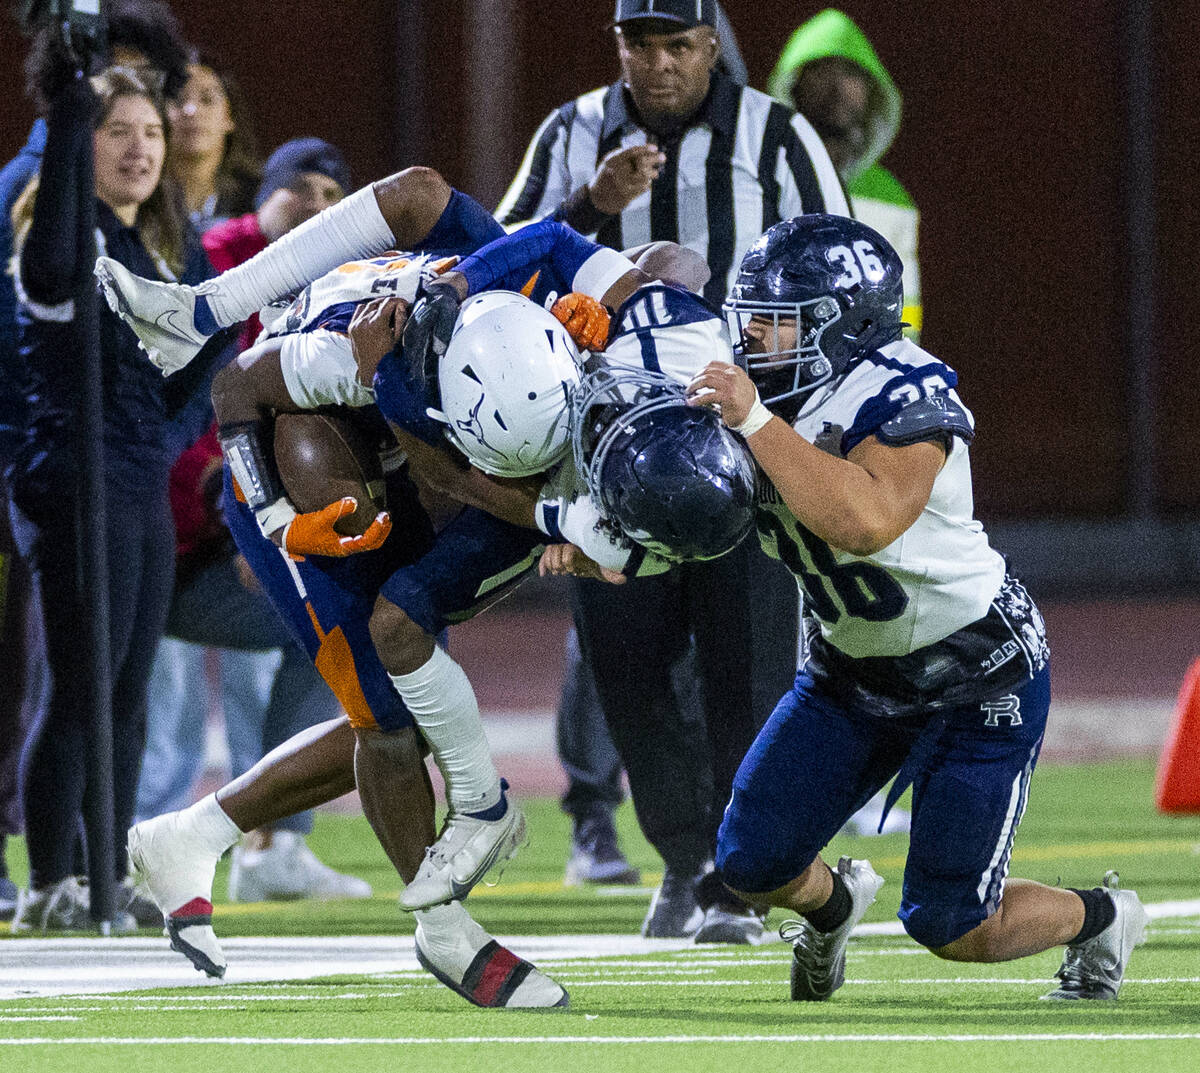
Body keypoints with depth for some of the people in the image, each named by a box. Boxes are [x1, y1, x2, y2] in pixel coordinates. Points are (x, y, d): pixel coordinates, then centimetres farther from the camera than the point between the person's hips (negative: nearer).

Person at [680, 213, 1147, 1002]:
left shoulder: (902, 398, -29)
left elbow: (866, 522, -47)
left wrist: (757, 424, -44)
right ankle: (832, 903, 36)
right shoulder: (757, 392, -6)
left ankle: (1099, 919, 27)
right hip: (854, 669, 7)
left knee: (954, 929, -4)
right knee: (752, 864, 0)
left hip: (977, 678, -7)